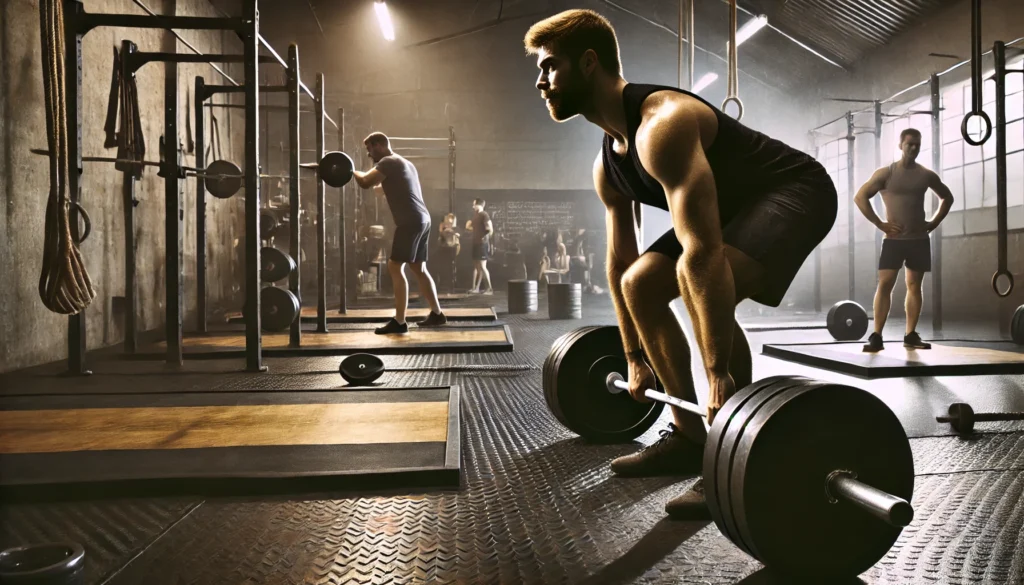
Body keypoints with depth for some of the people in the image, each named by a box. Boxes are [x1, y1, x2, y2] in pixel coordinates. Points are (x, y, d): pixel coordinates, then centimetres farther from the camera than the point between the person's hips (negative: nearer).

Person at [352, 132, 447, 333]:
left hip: (410, 220, -10)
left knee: (395, 267, -8)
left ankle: (399, 322, -9)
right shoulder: (403, 162, 24)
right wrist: (383, 188, 40)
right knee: (419, 268, 15)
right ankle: (437, 314, 22)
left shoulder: (389, 162, -7)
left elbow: (365, 182, -18)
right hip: (421, 219, 10)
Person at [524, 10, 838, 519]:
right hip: (737, 206, 10)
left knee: (696, 278, -33)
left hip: (795, 192, -9)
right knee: (640, 285, 4)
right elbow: (620, 263, 7)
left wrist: (720, 375, -36)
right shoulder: (607, 164, 0)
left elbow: (703, 254, -37)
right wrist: (634, 358, 11)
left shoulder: (661, 125, -31)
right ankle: (689, 436, 11)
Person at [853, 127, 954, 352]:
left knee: (914, 286, 7)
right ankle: (876, 336, -11)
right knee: (884, 284, -11)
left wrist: (934, 222, 9)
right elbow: (860, 197, -7)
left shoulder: (926, 175, 8)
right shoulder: (886, 173, -3)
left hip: (920, 239, 4)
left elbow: (947, 197, 22)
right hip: (894, 238, -4)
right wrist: (880, 224, -10)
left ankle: (911, 335, 13)